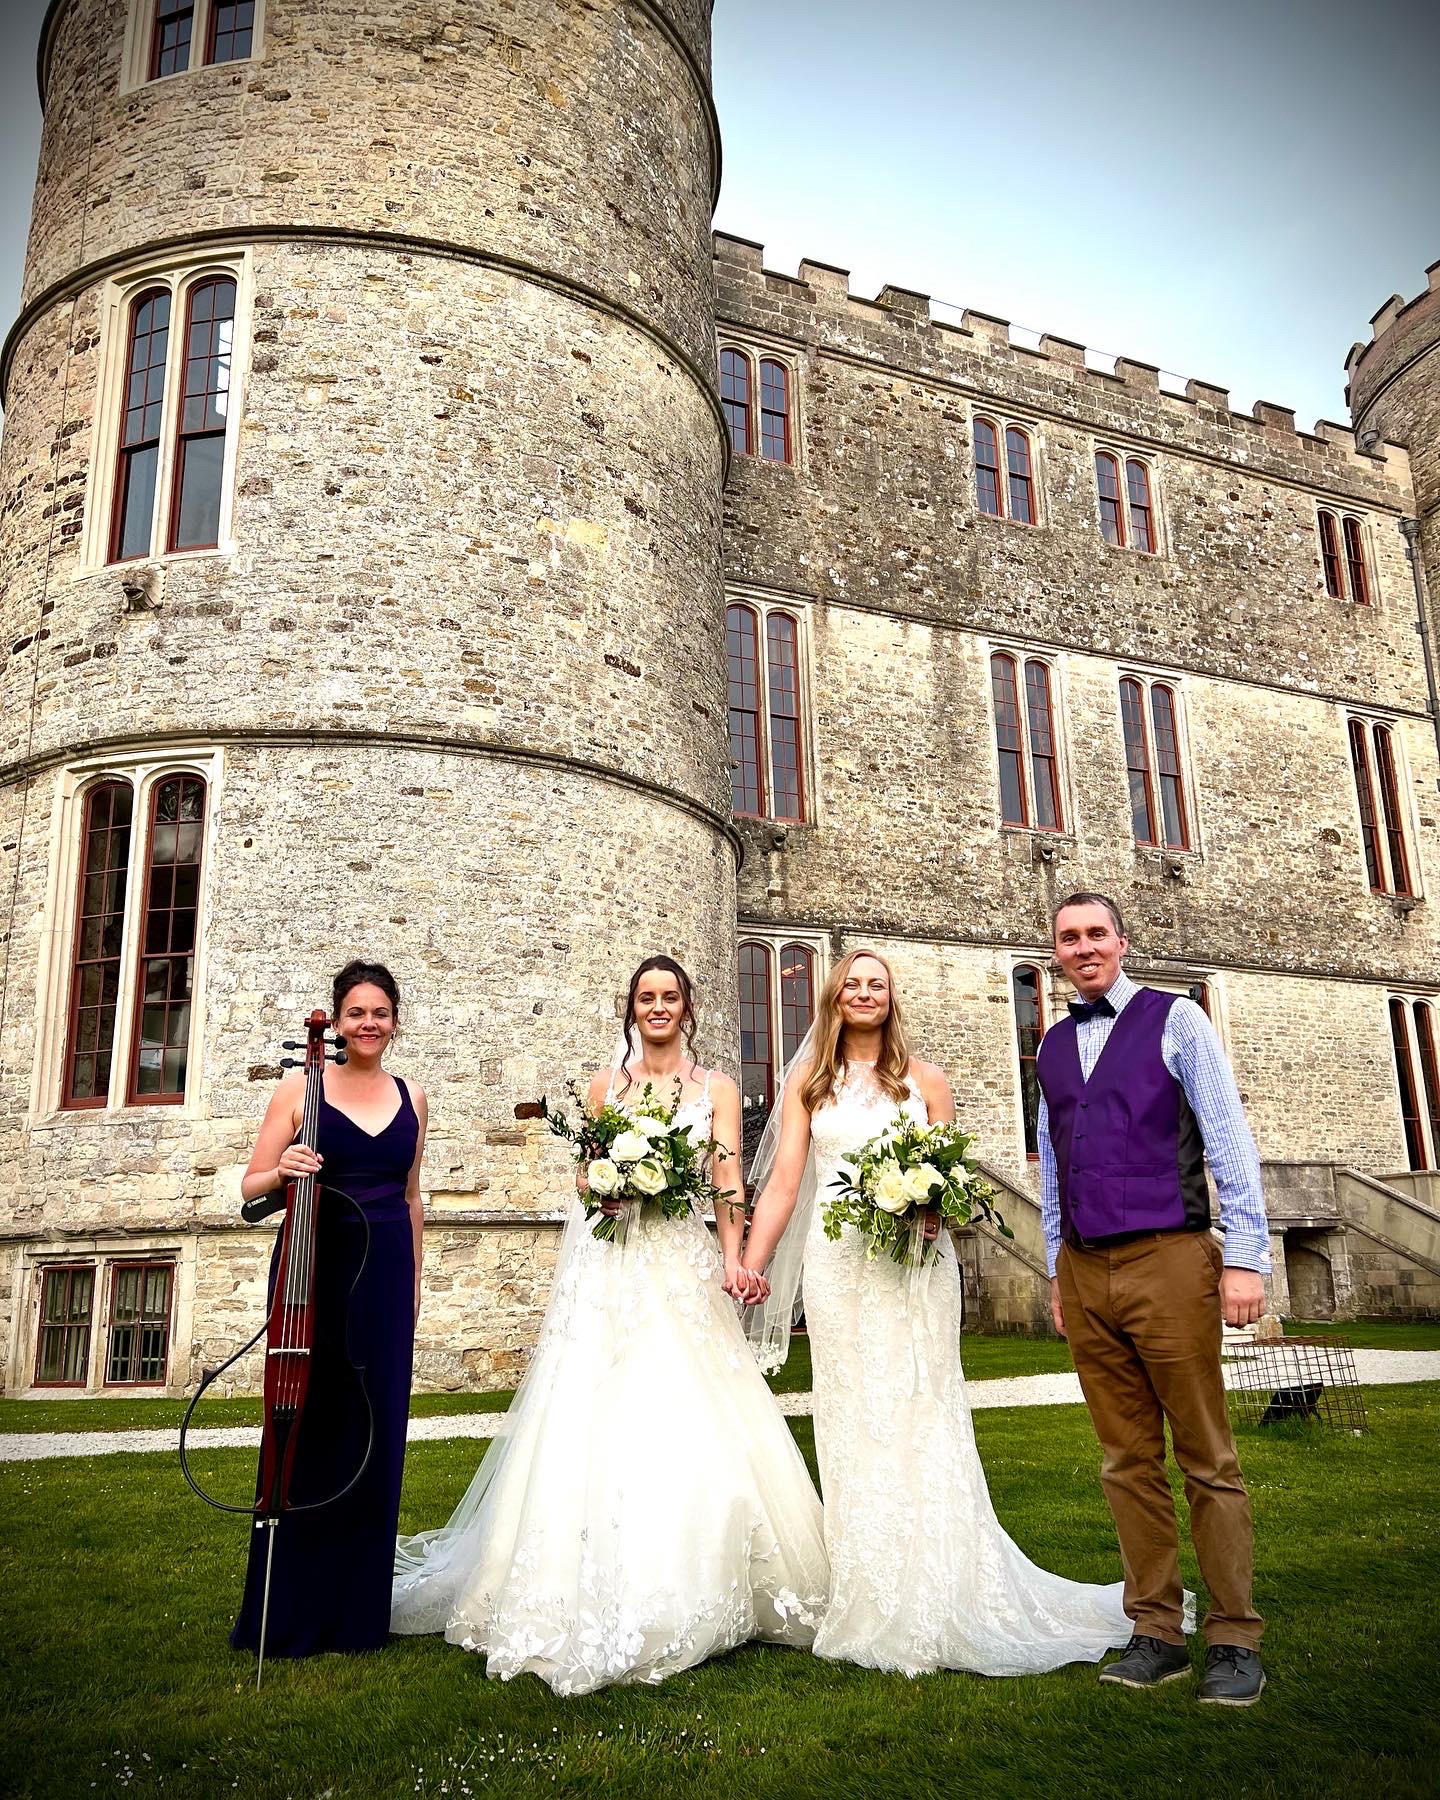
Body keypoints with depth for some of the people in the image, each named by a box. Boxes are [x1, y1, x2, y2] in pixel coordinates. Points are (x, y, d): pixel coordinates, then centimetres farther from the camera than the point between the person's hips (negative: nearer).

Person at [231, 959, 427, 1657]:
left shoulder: (411, 1096, 10)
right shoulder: (301, 1087, 0)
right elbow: (251, 1185, 2)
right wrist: (282, 1171, -19)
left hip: (384, 1273, 3)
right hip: (314, 1269, -3)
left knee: (376, 1431, 5)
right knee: (305, 1428, -1)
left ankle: (358, 1609, 20)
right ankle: (289, 1613, 15)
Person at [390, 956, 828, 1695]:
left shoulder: (716, 1087, 8)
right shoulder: (606, 1082, 12)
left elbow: (728, 1178, -3)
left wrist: (734, 1257, -17)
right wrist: (605, 1188, -8)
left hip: (683, 1265, 0)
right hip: (610, 1266, 1)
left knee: (690, 1420, -2)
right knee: (602, 1417, -3)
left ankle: (687, 1596, 13)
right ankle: (602, 1597, 8)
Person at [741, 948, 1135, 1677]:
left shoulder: (925, 1081, 8)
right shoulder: (808, 1084, 9)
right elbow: (783, 1185, 3)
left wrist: (933, 1207, -13)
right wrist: (749, 1267, -5)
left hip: (913, 1269, -1)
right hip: (838, 1269, 1)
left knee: (919, 1421, 1)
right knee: (852, 1429, 5)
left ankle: (934, 1604, 12)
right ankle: (869, 1607, 15)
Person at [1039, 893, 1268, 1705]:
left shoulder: (1176, 1019, 0)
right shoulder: (1052, 1045, 14)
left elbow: (1230, 1140, -5)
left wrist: (1246, 1257, -10)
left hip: (1168, 1263, -5)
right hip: (1085, 1273, 5)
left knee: (1209, 1460, 4)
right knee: (1129, 1462, 10)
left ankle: (1235, 1640, 14)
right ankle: (1157, 1633, 18)